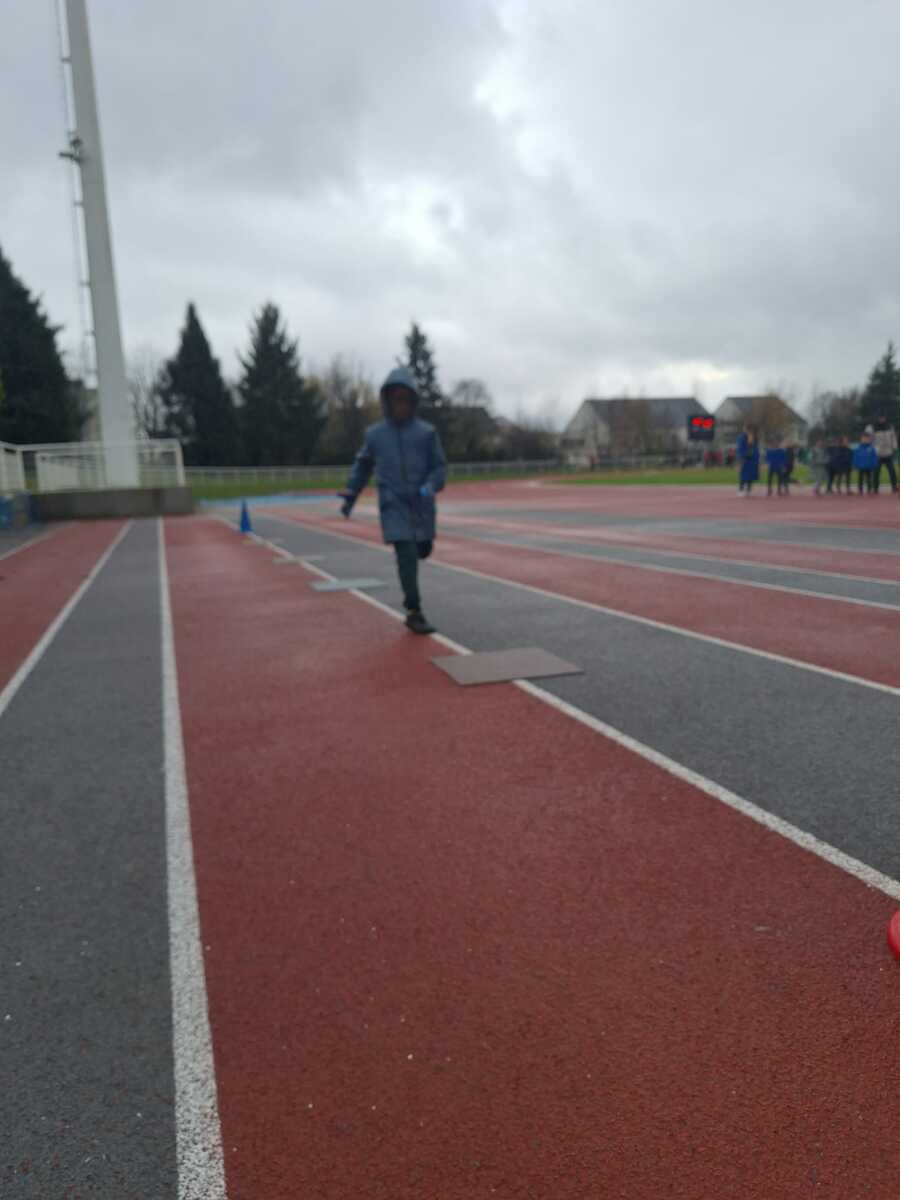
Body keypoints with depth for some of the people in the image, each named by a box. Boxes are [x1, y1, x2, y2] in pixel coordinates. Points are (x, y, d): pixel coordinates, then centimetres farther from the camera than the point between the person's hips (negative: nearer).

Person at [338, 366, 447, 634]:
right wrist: (351, 493, 11)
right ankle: (415, 613, -4)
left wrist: (430, 486, -19)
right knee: (406, 556, -11)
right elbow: (363, 464, 17)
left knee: (422, 550, 15)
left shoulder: (426, 432, -1)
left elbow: (439, 466, 0)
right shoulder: (375, 433, 3)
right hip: (393, 505, -1)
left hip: (421, 504, 1)